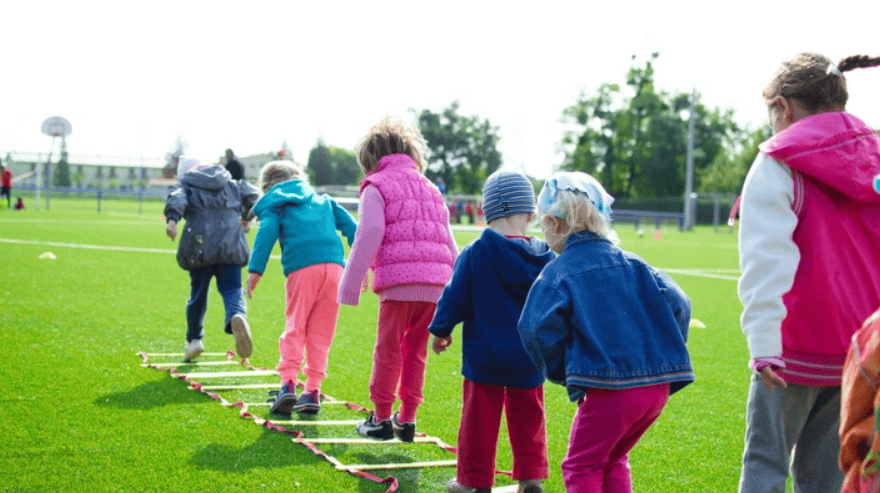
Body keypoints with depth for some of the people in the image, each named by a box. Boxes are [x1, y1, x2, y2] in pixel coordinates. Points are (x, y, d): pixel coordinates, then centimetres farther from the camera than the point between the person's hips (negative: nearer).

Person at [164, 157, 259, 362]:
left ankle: (194, 339, 26)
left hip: (200, 247, -1)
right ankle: (237, 316, -36)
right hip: (231, 245, 1)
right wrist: (245, 216, 35)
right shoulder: (231, 184, 23)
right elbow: (251, 195, 17)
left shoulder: (184, 186, 13)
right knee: (232, 289, -2)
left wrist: (172, 219, -26)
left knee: (198, 293, 15)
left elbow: (176, 199, -8)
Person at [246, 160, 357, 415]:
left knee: (295, 327, 4)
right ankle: (313, 391, 6)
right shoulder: (323, 200, 29)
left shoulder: (274, 205, 16)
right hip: (334, 264, 3)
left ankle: (288, 383, -12)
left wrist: (255, 269, -8)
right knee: (321, 331, 8)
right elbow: (349, 226, 21)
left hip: (302, 268, -3)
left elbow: (267, 232, -1)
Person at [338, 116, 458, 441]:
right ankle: (407, 420, 16)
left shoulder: (376, 187, 5)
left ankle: (381, 419, 10)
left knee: (388, 351, 5)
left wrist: (350, 287, -4)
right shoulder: (430, 188, 25)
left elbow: (368, 238, -6)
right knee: (416, 352, 14)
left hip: (399, 280, -6)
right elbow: (449, 243, 23)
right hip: (435, 285, 6)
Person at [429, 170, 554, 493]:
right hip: (529, 359, 3)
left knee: (479, 418, 6)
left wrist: (440, 330, 9)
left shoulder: (475, 253, -12)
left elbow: (455, 297, -7)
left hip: (484, 355, -3)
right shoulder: (544, 258, -3)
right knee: (527, 418, 14)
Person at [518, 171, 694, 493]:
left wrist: (561, 371, 1)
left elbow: (537, 328, -14)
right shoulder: (632, 264, 13)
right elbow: (677, 304, 6)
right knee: (613, 460, 25)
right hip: (658, 386, 6)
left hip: (608, 389, -6)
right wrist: (664, 358, 14)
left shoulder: (559, 272, -2)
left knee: (582, 465, 10)